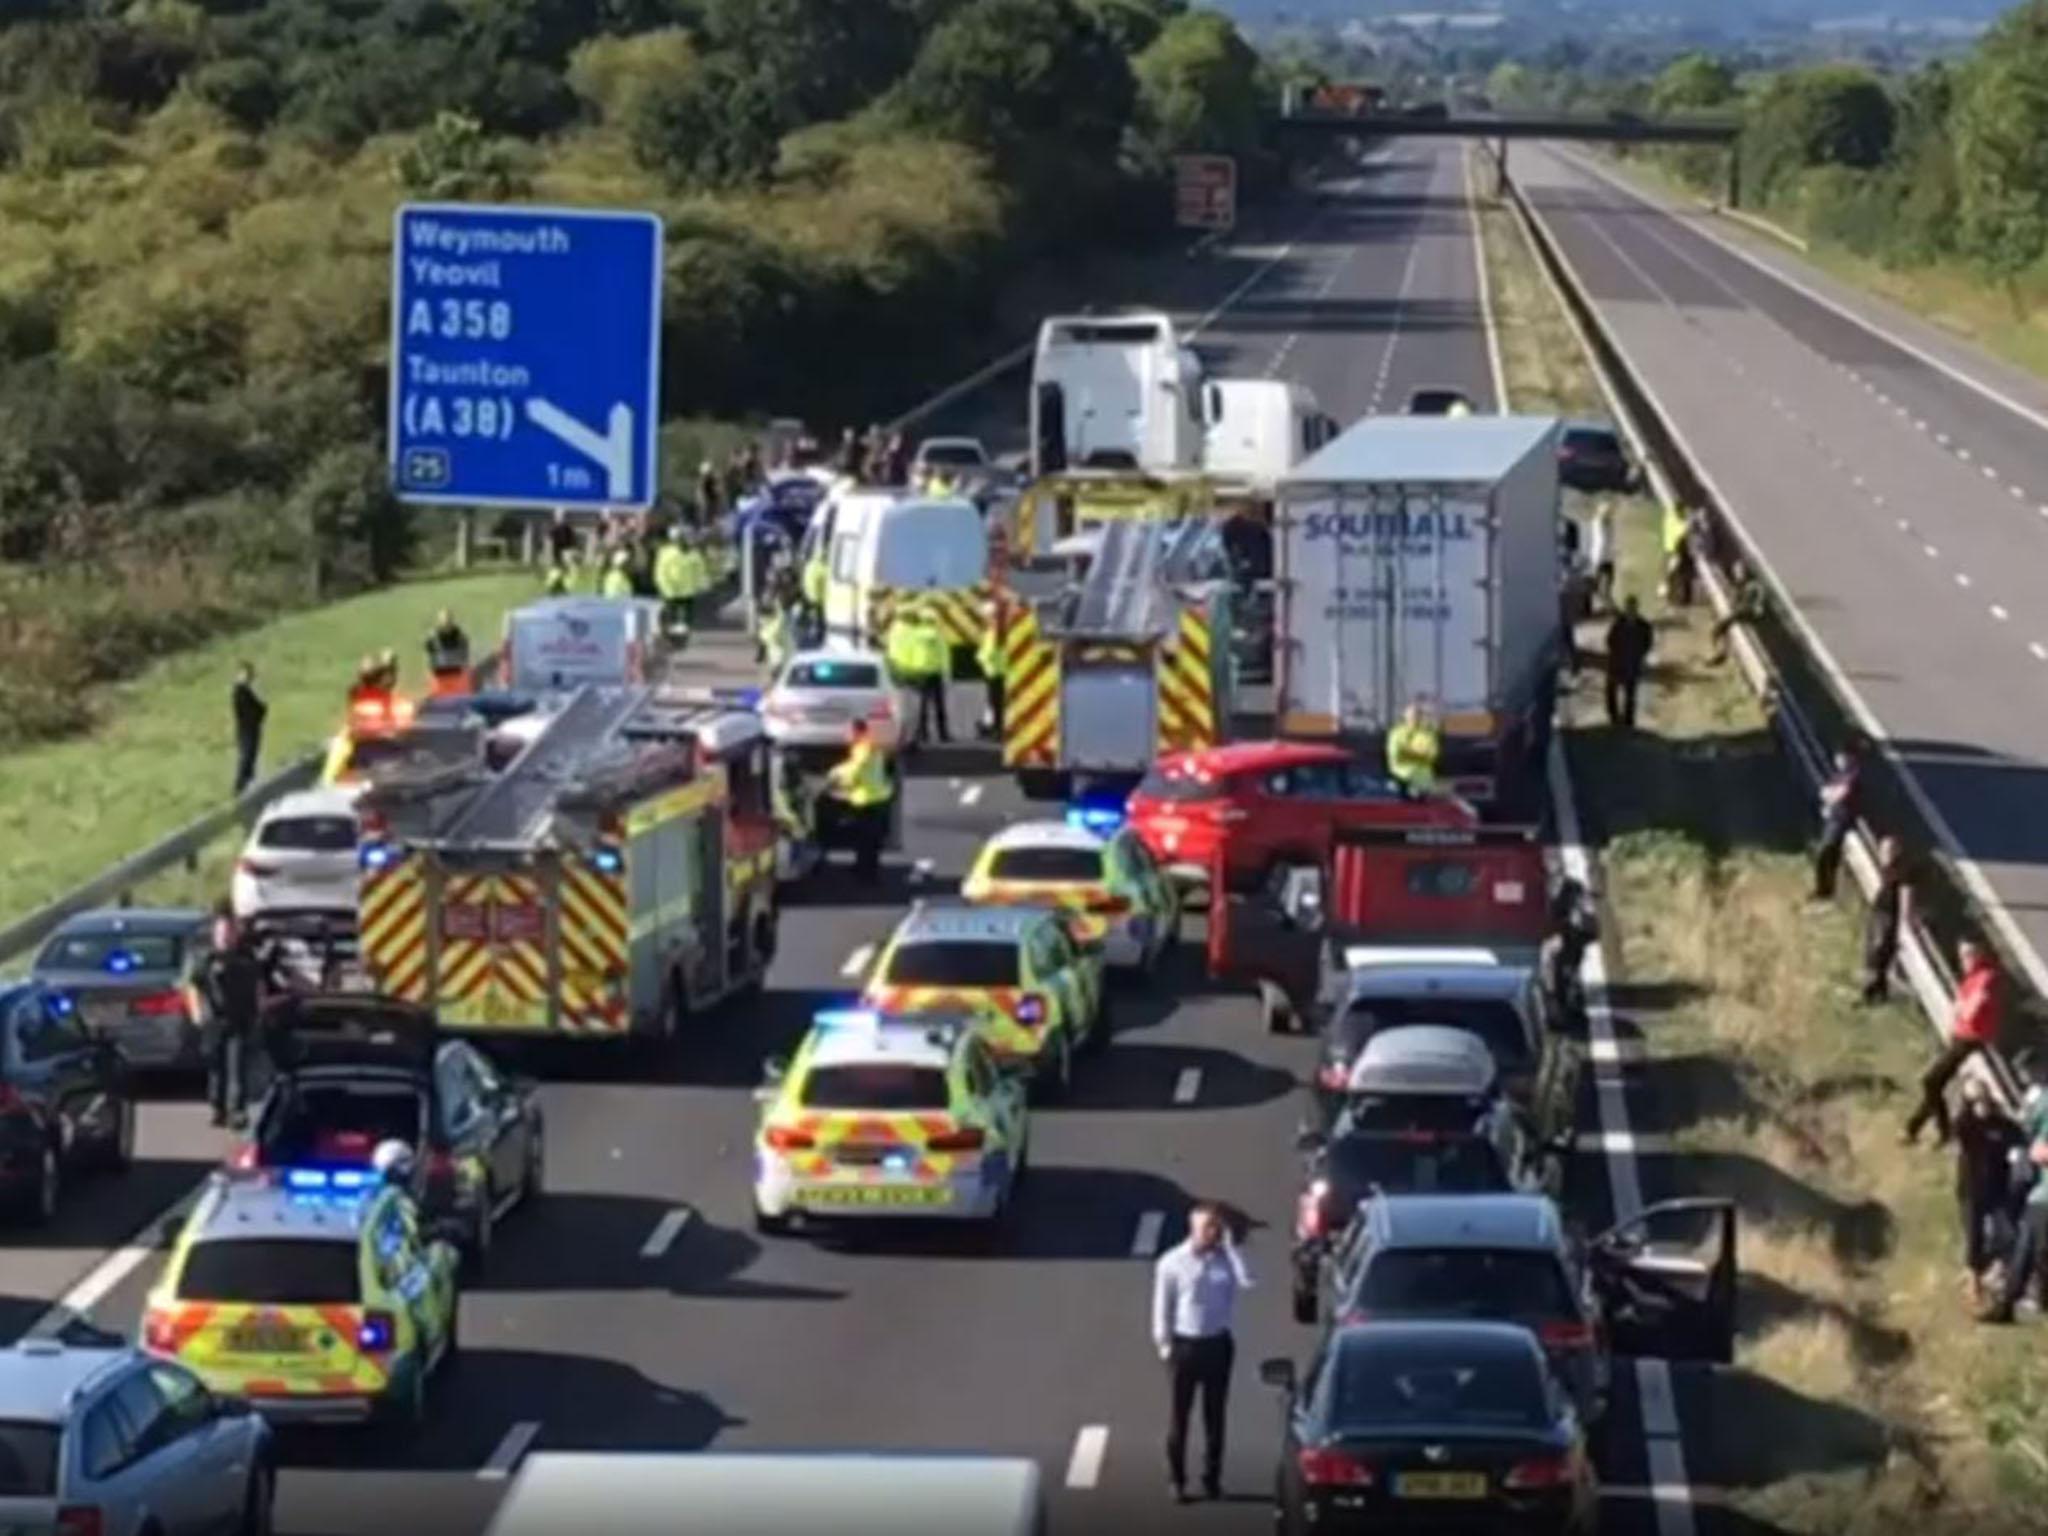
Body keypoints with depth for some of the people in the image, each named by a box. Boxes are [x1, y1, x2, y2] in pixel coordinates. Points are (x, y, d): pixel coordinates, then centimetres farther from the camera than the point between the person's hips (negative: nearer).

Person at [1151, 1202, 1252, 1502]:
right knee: (1178, 1414, 4)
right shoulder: (1172, 1262, -5)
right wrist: (1164, 1345, -6)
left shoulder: (1225, 1258, 0)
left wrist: (1231, 1246, -16)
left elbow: (1246, 1282, -19)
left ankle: (1212, 1478, 18)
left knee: (1215, 1414, 8)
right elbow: (1162, 1306, -1)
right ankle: (1176, 1479, 13)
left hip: (1217, 1343, 2)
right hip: (1184, 1343, -2)